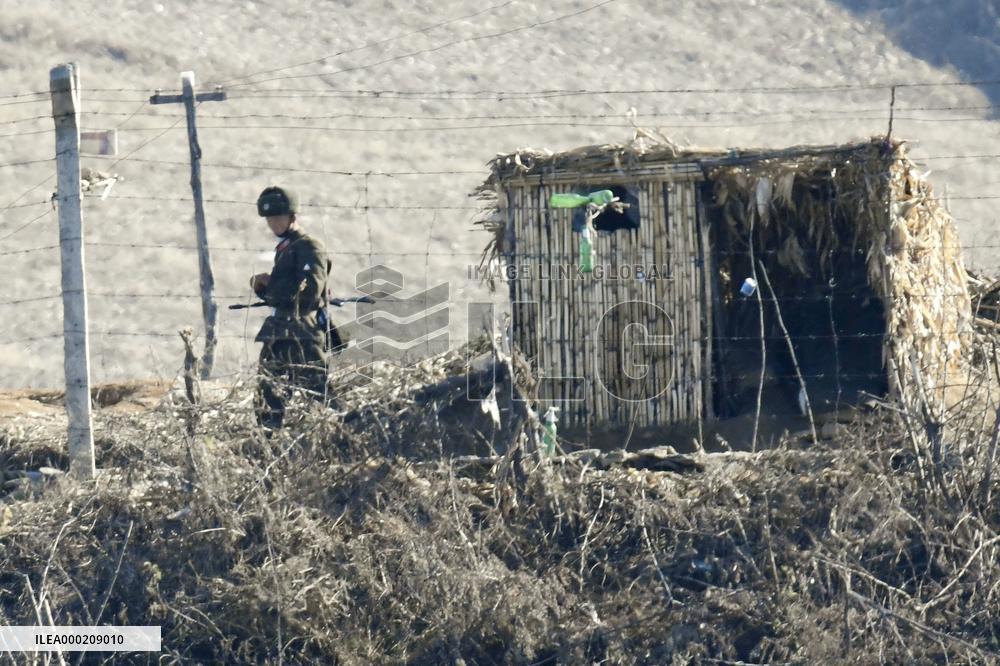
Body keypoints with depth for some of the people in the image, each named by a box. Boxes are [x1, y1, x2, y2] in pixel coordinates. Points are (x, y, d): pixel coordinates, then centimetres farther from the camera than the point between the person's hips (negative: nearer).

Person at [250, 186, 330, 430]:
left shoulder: (309, 247, -7)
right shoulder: (283, 249, 21)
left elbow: (310, 291, -20)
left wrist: (270, 283, -12)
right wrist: (262, 286, 6)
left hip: (303, 335, -9)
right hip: (280, 334, 9)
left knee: (317, 396, -12)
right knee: (268, 400, 8)